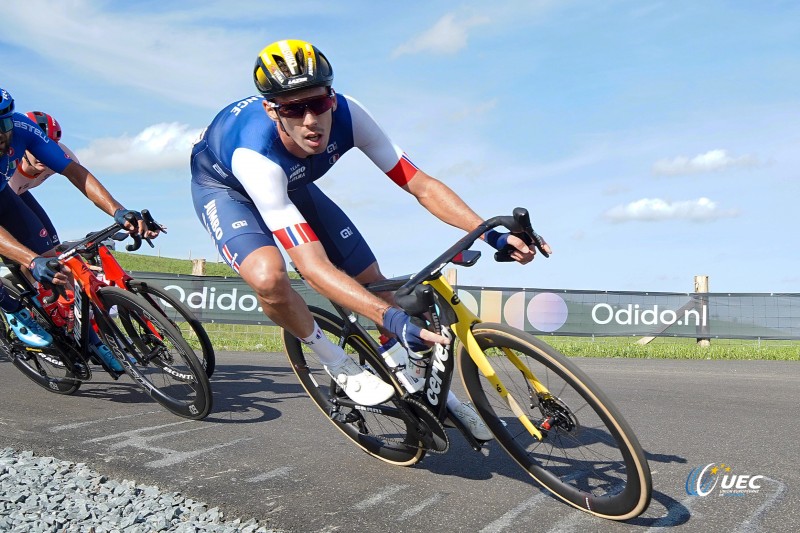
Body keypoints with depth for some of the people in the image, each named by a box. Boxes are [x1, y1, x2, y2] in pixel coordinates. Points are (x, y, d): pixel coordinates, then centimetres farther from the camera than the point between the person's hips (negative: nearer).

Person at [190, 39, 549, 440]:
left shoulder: (347, 115, -31)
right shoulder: (255, 154, -43)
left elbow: (420, 185, -26)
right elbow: (314, 267, -48)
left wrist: (493, 233, -38)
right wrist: (392, 319, -57)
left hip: (291, 183, 4)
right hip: (223, 185, -4)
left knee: (373, 282, -3)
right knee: (269, 278, -37)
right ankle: (337, 363, -6)